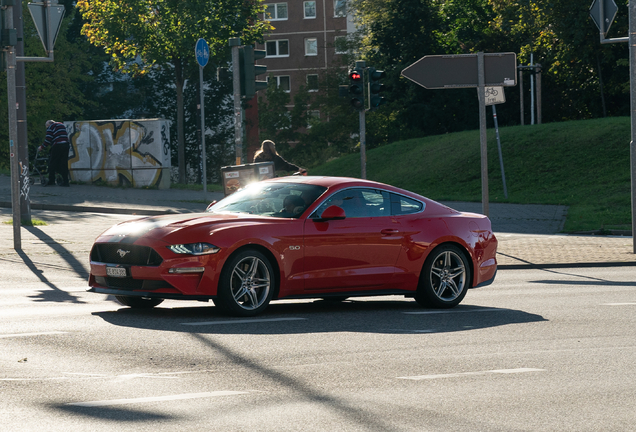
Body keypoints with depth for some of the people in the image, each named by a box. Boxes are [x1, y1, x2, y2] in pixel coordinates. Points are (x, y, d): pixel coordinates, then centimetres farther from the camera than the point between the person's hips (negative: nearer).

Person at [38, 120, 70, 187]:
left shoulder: (51, 127, 3)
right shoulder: (62, 125, 25)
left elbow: (48, 139, -5)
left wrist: (42, 147, 6)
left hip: (57, 146, -7)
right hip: (66, 145, 7)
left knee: (52, 164, 0)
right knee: (64, 164, 7)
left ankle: (51, 181, -4)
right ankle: (65, 182, 3)